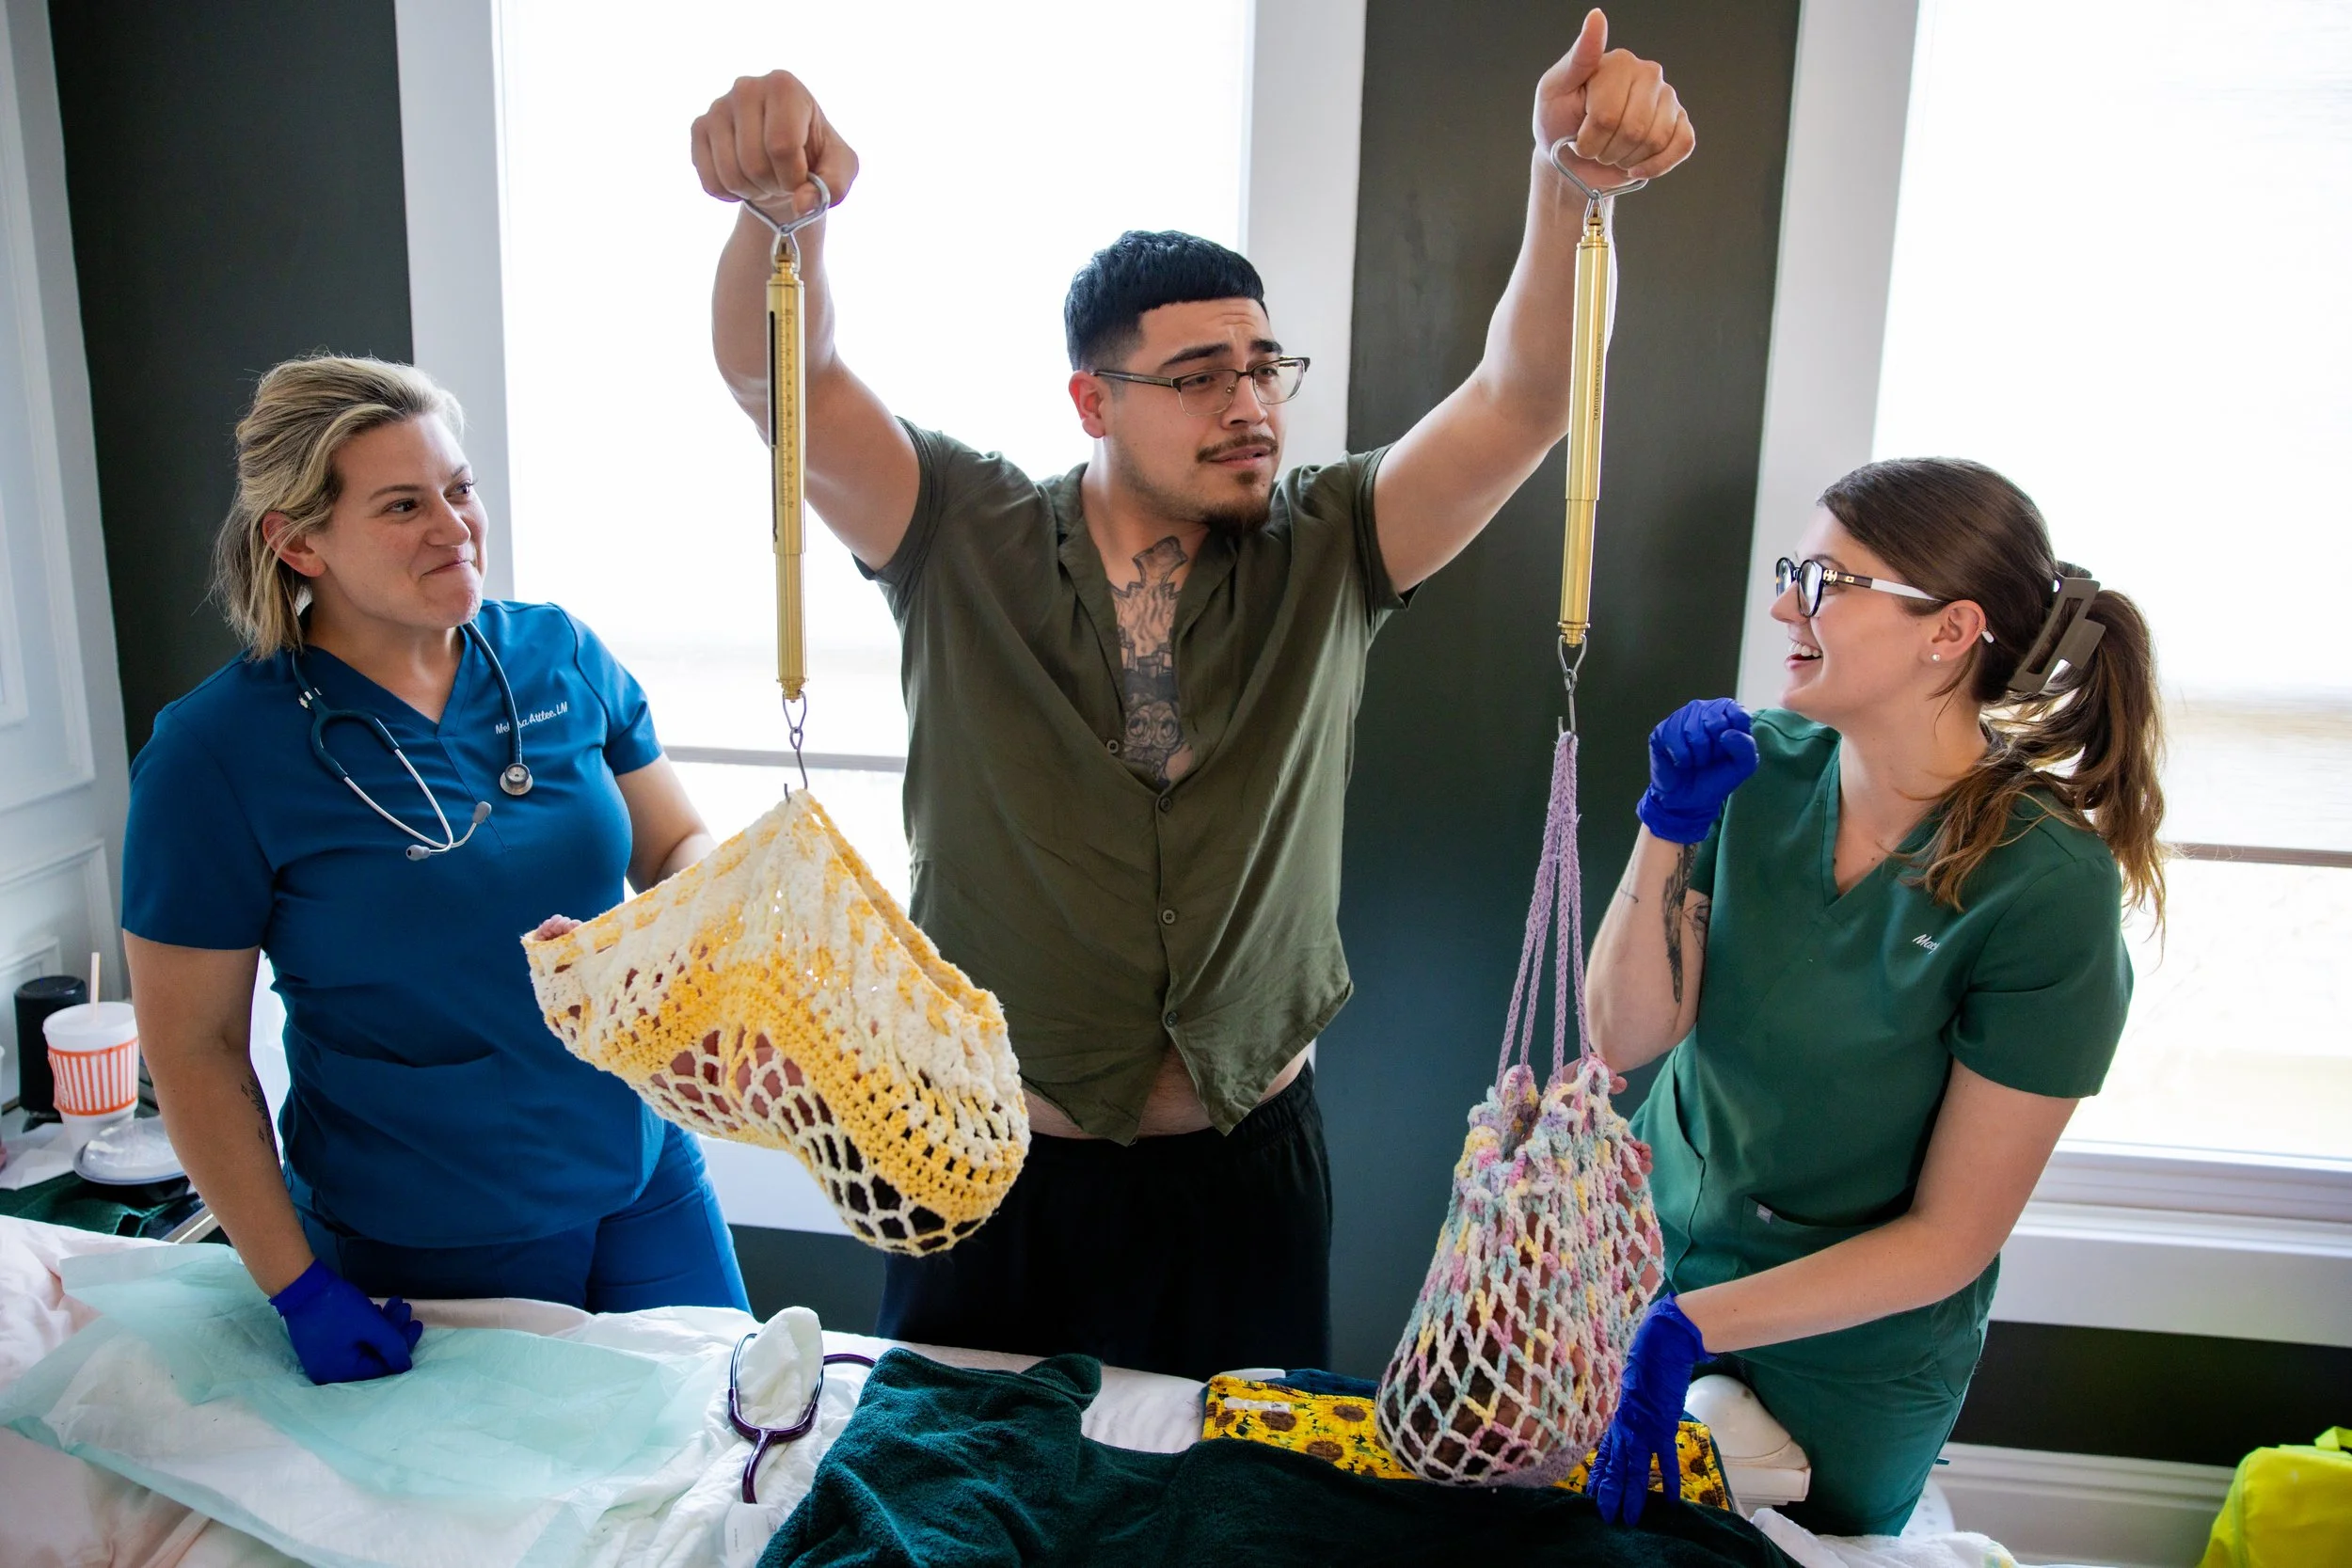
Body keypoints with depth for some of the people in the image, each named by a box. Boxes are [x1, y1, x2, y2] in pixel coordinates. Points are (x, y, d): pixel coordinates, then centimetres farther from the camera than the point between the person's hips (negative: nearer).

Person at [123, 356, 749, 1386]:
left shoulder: (559, 656, -4)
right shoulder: (214, 753, -14)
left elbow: (677, 844, 7)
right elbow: (193, 1048, -8)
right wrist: (297, 1288, -10)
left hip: (646, 1184, 4)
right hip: (420, 1258, -3)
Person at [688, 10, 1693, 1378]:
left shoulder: (1325, 558, -3)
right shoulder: (966, 544, -6)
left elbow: (1521, 401, -14)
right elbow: (781, 380, -17)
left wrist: (1572, 185, -30)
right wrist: (781, 206, -37)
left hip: (1246, 1171, 1)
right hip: (995, 1164, 0)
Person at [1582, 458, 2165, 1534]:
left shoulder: (2047, 888, -24)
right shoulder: (1760, 770, -11)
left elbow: (1951, 1236, -19)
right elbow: (1625, 1038, -13)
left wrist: (1688, 1327, -23)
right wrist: (1669, 827, -24)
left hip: (1849, 1357, -4)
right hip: (1655, 1247, 4)